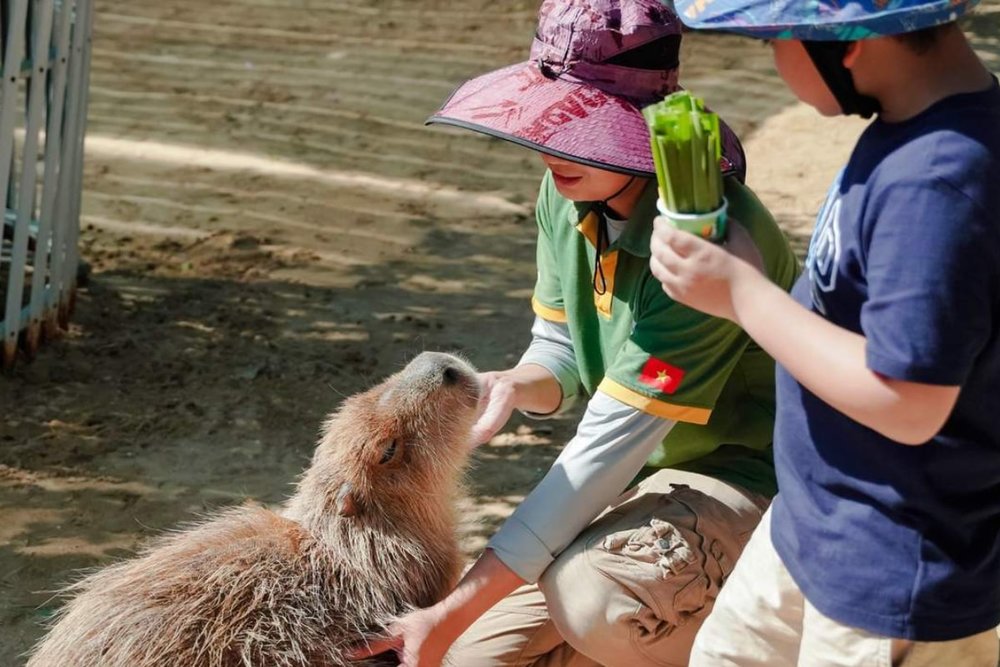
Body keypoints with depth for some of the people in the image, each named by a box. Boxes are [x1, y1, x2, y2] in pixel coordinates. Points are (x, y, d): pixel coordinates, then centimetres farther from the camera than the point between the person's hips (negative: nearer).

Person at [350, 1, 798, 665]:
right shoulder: (567, 192, -5)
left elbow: (608, 447, -30)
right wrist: (515, 385, -20)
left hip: (753, 482, -7)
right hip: (646, 476, 7)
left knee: (592, 594, -36)